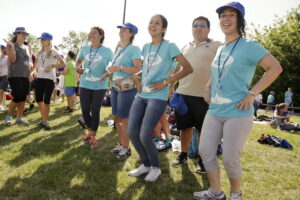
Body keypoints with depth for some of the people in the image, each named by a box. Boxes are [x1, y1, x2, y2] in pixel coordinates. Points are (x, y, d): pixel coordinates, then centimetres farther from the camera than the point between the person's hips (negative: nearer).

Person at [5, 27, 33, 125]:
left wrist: (30, 73, 2)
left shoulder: (26, 48, 15)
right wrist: (12, 47, -24)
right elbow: (12, 59, -15)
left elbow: (30, 61, 16)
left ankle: (19, 118, 12)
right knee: (17, 97, -12)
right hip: (15, 76, -6)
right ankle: (9, 116, 9)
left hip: (26, 76, 6)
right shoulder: (11, 45, -2)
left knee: (23, 98, 4)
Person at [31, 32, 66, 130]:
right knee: (38, 99, 5)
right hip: (40, 78, 6)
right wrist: (34, 71, -2)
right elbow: (35, 65, 20)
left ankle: (45, 121, 7)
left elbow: (63, 64, -7)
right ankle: (43, 119, 23)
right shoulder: (39, 53, 15)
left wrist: (52, 66, -16)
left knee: (46, 101, -6)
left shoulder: (53, 52, -1)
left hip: (50, 78, -6)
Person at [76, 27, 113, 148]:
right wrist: (77, 68, 1)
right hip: (85, 85, 3)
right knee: (85, 110, 6)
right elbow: (78, 61, 22)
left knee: (95, 111, 0)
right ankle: (90, 131, 30)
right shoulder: (84, 49, 5)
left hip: (100, 86, -3)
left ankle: (93, 136, 17)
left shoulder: (107, 51, -5)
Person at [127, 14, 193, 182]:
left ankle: (155, 167, 15)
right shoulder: (146, 47, 12)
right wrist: (137, 81, 10)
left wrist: (166, 82, -13)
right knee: (132, 132, 1)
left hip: (158, 97, -6)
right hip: (141, 95, 6)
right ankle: (146, 164, 23)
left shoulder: (170, 46, -6)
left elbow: (188, 69, -11)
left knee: (144, 136, -11)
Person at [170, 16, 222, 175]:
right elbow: (177, 69, 22)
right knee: (185, 126, 13)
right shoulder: (186, 47, 17)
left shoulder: (216, 46, 0)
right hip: (183, 93, 5)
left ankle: (202, 160, 20)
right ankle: (183, 155, 29)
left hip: (204, 95, -4)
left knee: (203, 130, 5)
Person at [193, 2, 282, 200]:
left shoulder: (249, 46, -8)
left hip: (237, 113, -7)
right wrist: (208, 89, 13)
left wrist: (252, 93, -19)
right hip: (214, 111, 7)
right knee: (205, 151, 6)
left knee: (230, 158, -2)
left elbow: (276, 68, -16)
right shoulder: (220, 49, 14)